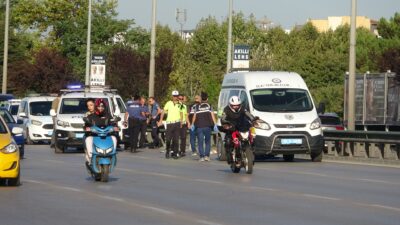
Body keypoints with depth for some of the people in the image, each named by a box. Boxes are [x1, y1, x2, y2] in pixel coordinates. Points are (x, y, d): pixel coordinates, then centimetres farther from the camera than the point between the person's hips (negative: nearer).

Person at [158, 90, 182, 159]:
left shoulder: (179, 104, 9)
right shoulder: (169, 103, 4)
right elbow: (163, 112, 5)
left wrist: (181, 122, 10)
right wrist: (161, 120, -1)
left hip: (177, 123, 1)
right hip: (169, 122, -1)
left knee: (176, 139, -2)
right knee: (168, 139, -3)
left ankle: (175, 153, 4)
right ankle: (167, 151, 18)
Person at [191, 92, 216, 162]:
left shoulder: (198, 106, 8)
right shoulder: (209, 106, 6)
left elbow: (194, 116, 6)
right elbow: (212, 115, 0)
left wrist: (193, 124, 12)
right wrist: (215, 124, -1)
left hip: (199, 126, 0)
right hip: (207, 126, 0)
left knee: (200, 142, 3)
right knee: (208, 142, 10)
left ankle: (201, 157, -4)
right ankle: (207, 155, -1)